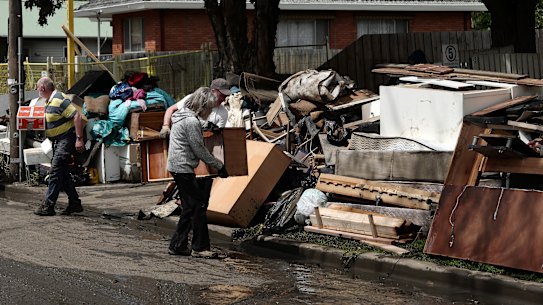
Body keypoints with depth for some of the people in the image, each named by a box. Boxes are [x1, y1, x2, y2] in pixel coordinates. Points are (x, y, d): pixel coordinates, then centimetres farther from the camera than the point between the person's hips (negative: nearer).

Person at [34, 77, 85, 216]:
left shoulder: (59, 100, -19)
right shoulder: (49, 101, 12)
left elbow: (77, 116, -24)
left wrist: (79, 139, -26)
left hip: (67, 139, -11)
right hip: (58, 141, 11)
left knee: (55, 172, -12)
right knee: (62, 173, 12)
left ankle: (48, 206, -12)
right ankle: (74, 203, 18)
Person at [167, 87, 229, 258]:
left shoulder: (182, 117, 14)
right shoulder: (192, 122, -17)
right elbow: (199, 151, -15)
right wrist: (219, 166, -7)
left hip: (176, 167, 10)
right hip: (184, 168, -10)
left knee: (189, 208, 13)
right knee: (199, 206, -6)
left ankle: (178, 246, 15)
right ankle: (200, 247, -4)